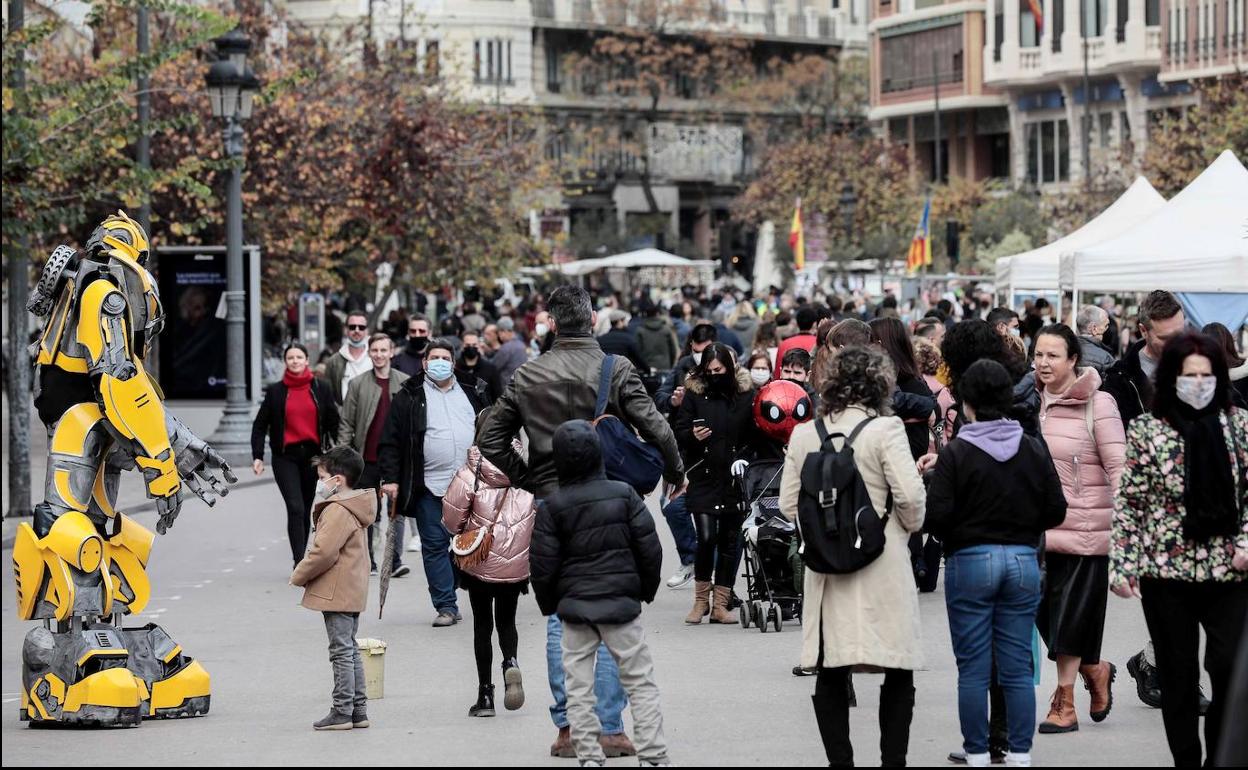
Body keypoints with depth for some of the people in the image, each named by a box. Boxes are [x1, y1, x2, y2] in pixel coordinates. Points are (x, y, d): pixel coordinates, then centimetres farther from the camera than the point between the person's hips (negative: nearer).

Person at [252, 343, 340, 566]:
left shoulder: (322, 388, 5)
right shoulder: (275, 391, 3)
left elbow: (333, 423, 7)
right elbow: (260, 425, 6)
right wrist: (257, 456, -4)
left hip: (312, 455, 2)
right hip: (285, 457, -2)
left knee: (305, 510, 9)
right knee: (295, 508, -14)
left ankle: (300, 562, 21)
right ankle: (300, 563, -16)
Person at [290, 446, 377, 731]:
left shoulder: (337, 511, -19)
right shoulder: (353, 508, 14)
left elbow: (323, 552, -23)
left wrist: (299, 576, -11)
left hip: (337, 593, -10)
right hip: (353, 592, 10)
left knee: (341, 652, -5)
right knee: (350, 649, 15)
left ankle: (342, 712, 0)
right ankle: (358, 710, 19)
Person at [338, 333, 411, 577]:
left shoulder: (405, 383, 4)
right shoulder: (357, 384, 5)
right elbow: (346, 423, 4)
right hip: (367, 459, 1)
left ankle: (395, 560, -3)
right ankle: (368, 561, 13)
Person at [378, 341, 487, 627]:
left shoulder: (472, 391, 12)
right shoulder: (409, 397, 2)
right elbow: (390, 440, 1)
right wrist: (390, 479, -7)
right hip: (430, 485, -2)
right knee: (435, 545, -2)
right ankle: (446, 606, 2)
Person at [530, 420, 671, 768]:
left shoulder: (552, 506, -6)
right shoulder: (624, 494, -4)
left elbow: (543, 564, -5)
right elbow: (649, 548, -3)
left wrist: (548, 605, 10)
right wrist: (647, 590, 11)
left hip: (574, 607, 0)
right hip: (621, 603, 0)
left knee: (578, 688, 7)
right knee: (641, 683, 6)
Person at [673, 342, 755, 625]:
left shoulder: (746, 394, 5)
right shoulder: (694, 392, 3)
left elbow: (754, 433, 9)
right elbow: (679, 431, 4)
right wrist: (693, 436, -16)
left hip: (735, 479, 2)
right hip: (702, 477, -2)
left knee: (729, 542, 5)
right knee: (706, 538, -11)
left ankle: (720, 604, 12)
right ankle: (701, 599, 6)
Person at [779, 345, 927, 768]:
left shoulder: (803, 434, 4)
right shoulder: (884, 430, -10)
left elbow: (788, 505, 6)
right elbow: (910, 494, -15)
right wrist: (910, 527, 5)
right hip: (882, 565, -4)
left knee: (831, 675, 9)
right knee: (898, 672, 7)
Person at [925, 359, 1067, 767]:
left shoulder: (956, 452, -9)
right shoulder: (1035, 450, 1)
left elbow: (936, 516, -13)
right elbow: (1056, 511, 2)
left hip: (969, 562, -3)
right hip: (1024, 561, 3)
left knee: (973, 668, 4)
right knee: (1018, 668, 7)